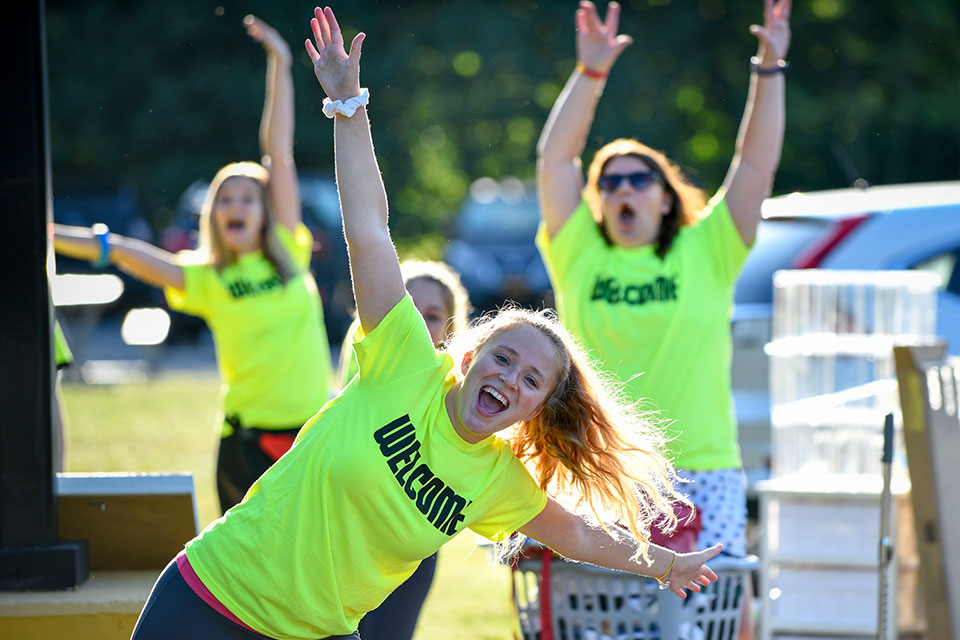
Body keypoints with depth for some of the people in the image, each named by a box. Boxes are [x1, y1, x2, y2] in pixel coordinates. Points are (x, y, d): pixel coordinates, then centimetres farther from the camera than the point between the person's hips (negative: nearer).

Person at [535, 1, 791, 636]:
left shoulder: (705, 255, 10)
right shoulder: (581, 258, 11)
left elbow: (756, 164, 6)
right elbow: (554, 159, 6)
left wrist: (769, 70, 0)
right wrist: (592, 72, 2)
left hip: (702, 472, -1)